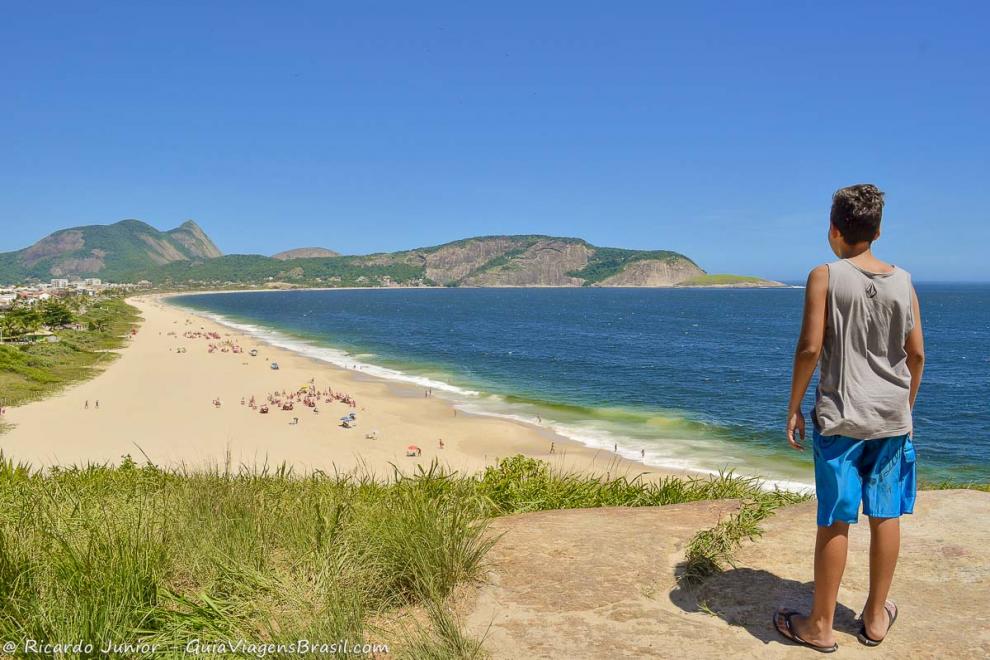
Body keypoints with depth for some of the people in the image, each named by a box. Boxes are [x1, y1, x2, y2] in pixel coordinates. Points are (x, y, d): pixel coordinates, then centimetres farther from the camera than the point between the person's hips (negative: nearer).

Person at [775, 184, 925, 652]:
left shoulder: (825, 277, -8)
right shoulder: (903, 281, 3)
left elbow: (810, 347, -14)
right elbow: (917, 355, 5)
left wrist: (794, 407, -4)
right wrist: (905, 406, 19)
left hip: (840, 417, -4)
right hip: (892, 417, 4)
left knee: (835, 521, 3)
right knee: (886, 516, 14)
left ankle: (820, 626, 16)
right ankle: (875, 618, 29)